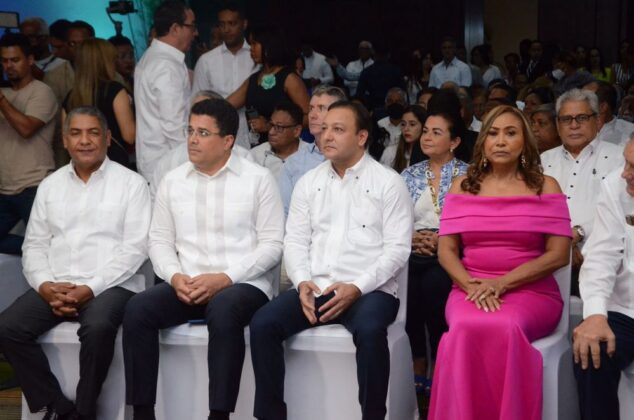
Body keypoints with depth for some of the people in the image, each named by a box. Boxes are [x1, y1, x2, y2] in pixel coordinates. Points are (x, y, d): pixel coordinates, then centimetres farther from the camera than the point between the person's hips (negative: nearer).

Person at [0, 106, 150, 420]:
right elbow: (34, 244, 12)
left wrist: (90, 288, -16)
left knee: (97, 328, -36)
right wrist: (45, 285, -9)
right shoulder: (50, 186, 16)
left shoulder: (131, 183, 3)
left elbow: (135, 247, -6)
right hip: (55, 287, 4)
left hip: (112, 286, -4)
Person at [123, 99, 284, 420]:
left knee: (224, 310, -37)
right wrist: (175, 276, -9)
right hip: (186, 287, 4)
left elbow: (272, 244, -4)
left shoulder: (258, 179, 1)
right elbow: (160, 240, 12)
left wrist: (224, 278, -15)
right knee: (138, 309, -23)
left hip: (243, 285, -4)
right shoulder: (172, 181, 13)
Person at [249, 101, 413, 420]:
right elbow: (295, 241, 11)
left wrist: (356, 287, -18)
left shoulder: (388, 182, 1)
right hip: (315, 288, 4)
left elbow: (398, 248, -6)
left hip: (371, 291, -4)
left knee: (369, 331, -36)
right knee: (263, 324, -20)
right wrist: (303, 281, -10)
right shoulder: (308, 183, 15)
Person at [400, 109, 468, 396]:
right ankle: (417, 366, -11)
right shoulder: (409, 175, 16)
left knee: (434, 284, -30)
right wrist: (412, 238, -6)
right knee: (405, 285, -25)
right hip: (414, 252, 3)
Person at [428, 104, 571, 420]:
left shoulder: (545, 187, 6)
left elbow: (558, 255, -2)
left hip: (531, 291, -1)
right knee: (467, 328, -34)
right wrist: (472, 285, -13)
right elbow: (446, 251, 7)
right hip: (471, 291, 1)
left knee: (505, 326, -36)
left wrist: (502, 283, -13)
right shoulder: (463, 186, 12)